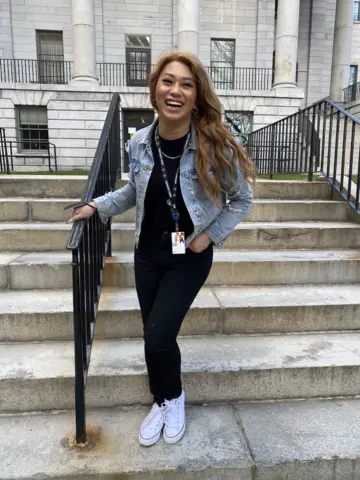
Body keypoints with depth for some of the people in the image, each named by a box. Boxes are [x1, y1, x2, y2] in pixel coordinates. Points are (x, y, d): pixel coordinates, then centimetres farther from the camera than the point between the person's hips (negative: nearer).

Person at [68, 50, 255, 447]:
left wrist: (210, 235, -11)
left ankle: (173, 397, 28)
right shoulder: (140, 143, -5)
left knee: (158, 336, -8)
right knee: (154, 336, 13)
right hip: (147, 254, 4)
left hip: (190, 258, -4)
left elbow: (242, 198, -3)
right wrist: (96, 206, 3)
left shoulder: (216, 145, -16)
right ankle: (162, 402, 41)